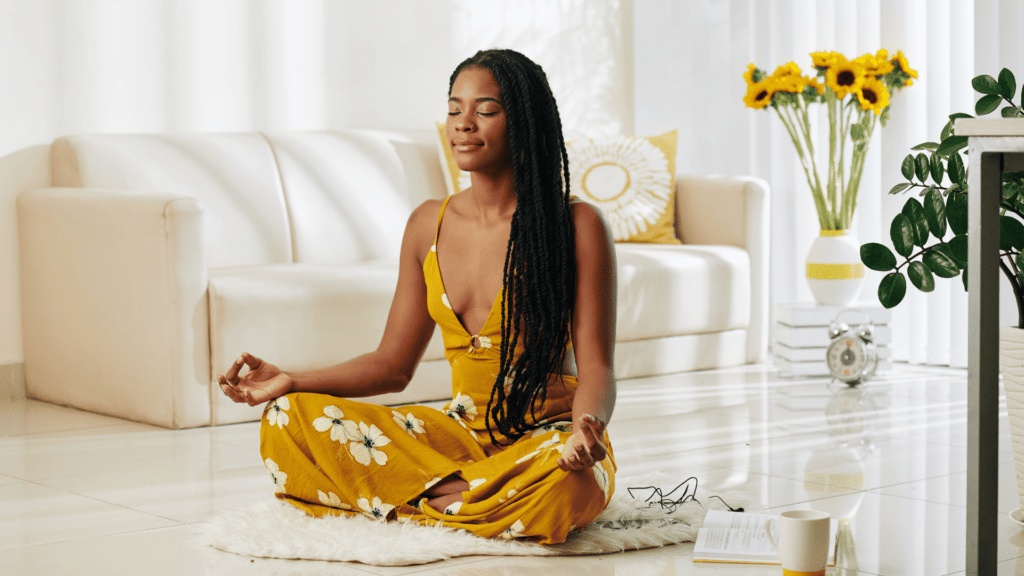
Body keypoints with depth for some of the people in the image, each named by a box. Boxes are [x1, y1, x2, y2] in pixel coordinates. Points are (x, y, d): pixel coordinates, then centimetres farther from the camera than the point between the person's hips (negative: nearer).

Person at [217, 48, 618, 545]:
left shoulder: (576, 225, -7)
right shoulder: (429, 224, 8)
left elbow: (595, 367, -10)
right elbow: (392, 364, 13)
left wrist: (587, 425, -33)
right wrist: (291, 383, -1)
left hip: (547, 438, -4)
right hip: (461, 433, 4)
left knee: (561, 481, -42)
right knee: (288, 420, -13)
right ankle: (456, 494, -17)